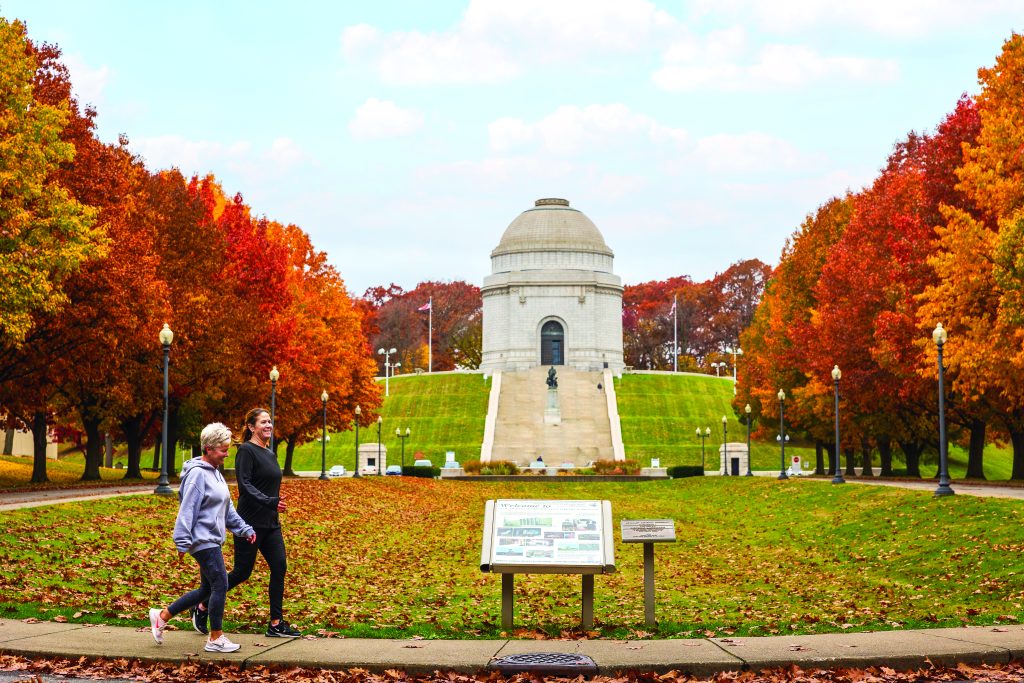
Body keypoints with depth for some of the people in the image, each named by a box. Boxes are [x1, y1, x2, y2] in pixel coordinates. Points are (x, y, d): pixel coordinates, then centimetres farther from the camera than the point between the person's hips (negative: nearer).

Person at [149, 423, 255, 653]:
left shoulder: (215, 473, 16)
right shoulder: (197, 474, -14)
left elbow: (227, 508, 22)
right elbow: (187, 510, -17)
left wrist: (244, 529, 19)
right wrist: (183, 542, -20)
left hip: (212, 541, 10)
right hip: (203, 541, -10)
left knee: (206, 590, 13)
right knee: (220, 585, -8)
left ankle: (162, 616, 24)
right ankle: (216, 638, 2)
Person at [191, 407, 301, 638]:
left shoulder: (270, 454, 15)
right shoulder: (246, 451, -10)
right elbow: (245, 485, -20)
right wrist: (270, 502, -29)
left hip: (270, 524, 8)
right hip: (250, 523, -8)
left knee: (279, 568, -1)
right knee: (242, 572, -1)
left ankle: (276, 624, 3)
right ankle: (202, 608, 16)